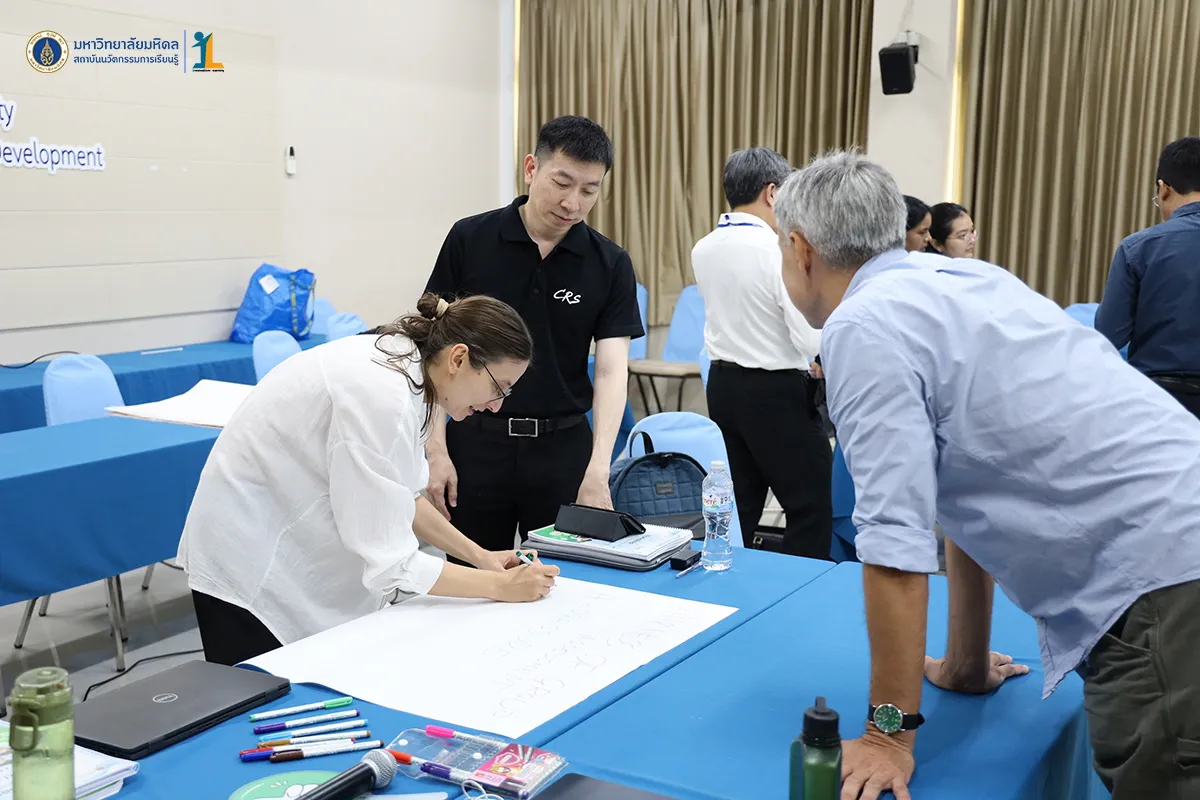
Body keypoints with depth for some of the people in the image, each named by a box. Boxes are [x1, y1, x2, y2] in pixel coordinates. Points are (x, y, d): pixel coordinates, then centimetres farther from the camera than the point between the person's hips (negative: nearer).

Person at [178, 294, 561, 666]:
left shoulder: (402, 360, -4)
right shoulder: (381, 397, -31)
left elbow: (399, 495, 8)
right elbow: (389, 560, -28)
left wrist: (479, 556, 1)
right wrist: (500, 586, -18)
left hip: (295, 548, 9)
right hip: (253, 567, -9)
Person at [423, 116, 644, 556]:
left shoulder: (610, 265, -4)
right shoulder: (469, 240, -5)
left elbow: (612, 370, -11)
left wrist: (597, 472, -24)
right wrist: (437, 448, -9)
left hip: (564, 447, 1)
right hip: (476, 442, 0)